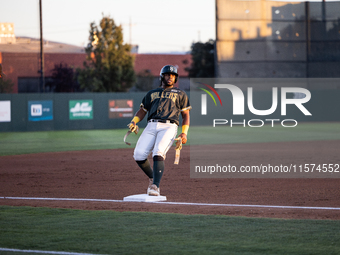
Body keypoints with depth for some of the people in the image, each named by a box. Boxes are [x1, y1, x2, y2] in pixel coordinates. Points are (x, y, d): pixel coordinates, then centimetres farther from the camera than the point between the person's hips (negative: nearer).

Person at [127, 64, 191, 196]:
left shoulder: (180, 94, 19)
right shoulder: (152, 93, 26)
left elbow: (186, 115, 16)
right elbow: (142, 110, 25)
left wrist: (184, 133, 0)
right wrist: (133, 122, 4)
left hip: (169, 127, -3)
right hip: (151, 126, 3)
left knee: (158, 153, -29)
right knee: (139, 155, -16)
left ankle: (155, 187, -33)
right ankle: (152, 178, 9)